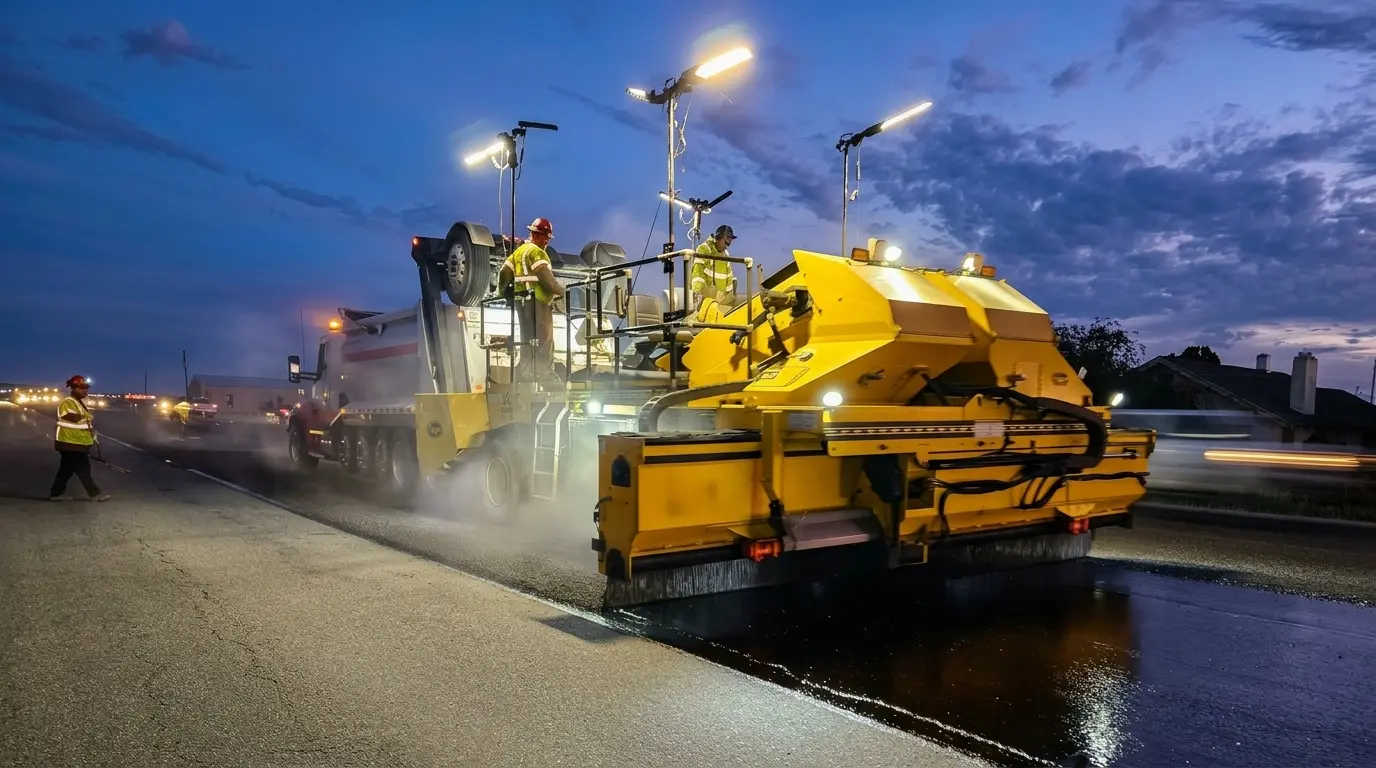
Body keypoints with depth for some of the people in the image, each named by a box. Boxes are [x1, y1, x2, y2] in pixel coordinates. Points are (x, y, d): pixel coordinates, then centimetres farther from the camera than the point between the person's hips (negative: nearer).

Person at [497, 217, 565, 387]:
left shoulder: (518, 251, 18)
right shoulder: (537, 252, -10)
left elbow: (505, 273, 17)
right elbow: (546, 278, -19)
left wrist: (503, 290, 29)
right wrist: (560, 291, -9)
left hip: (522, 300, 9)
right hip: (537, 300, -9)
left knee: (528, 338, 14)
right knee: (543, 339, -7)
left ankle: (521, 375, 15)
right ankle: (546, 375, -8)